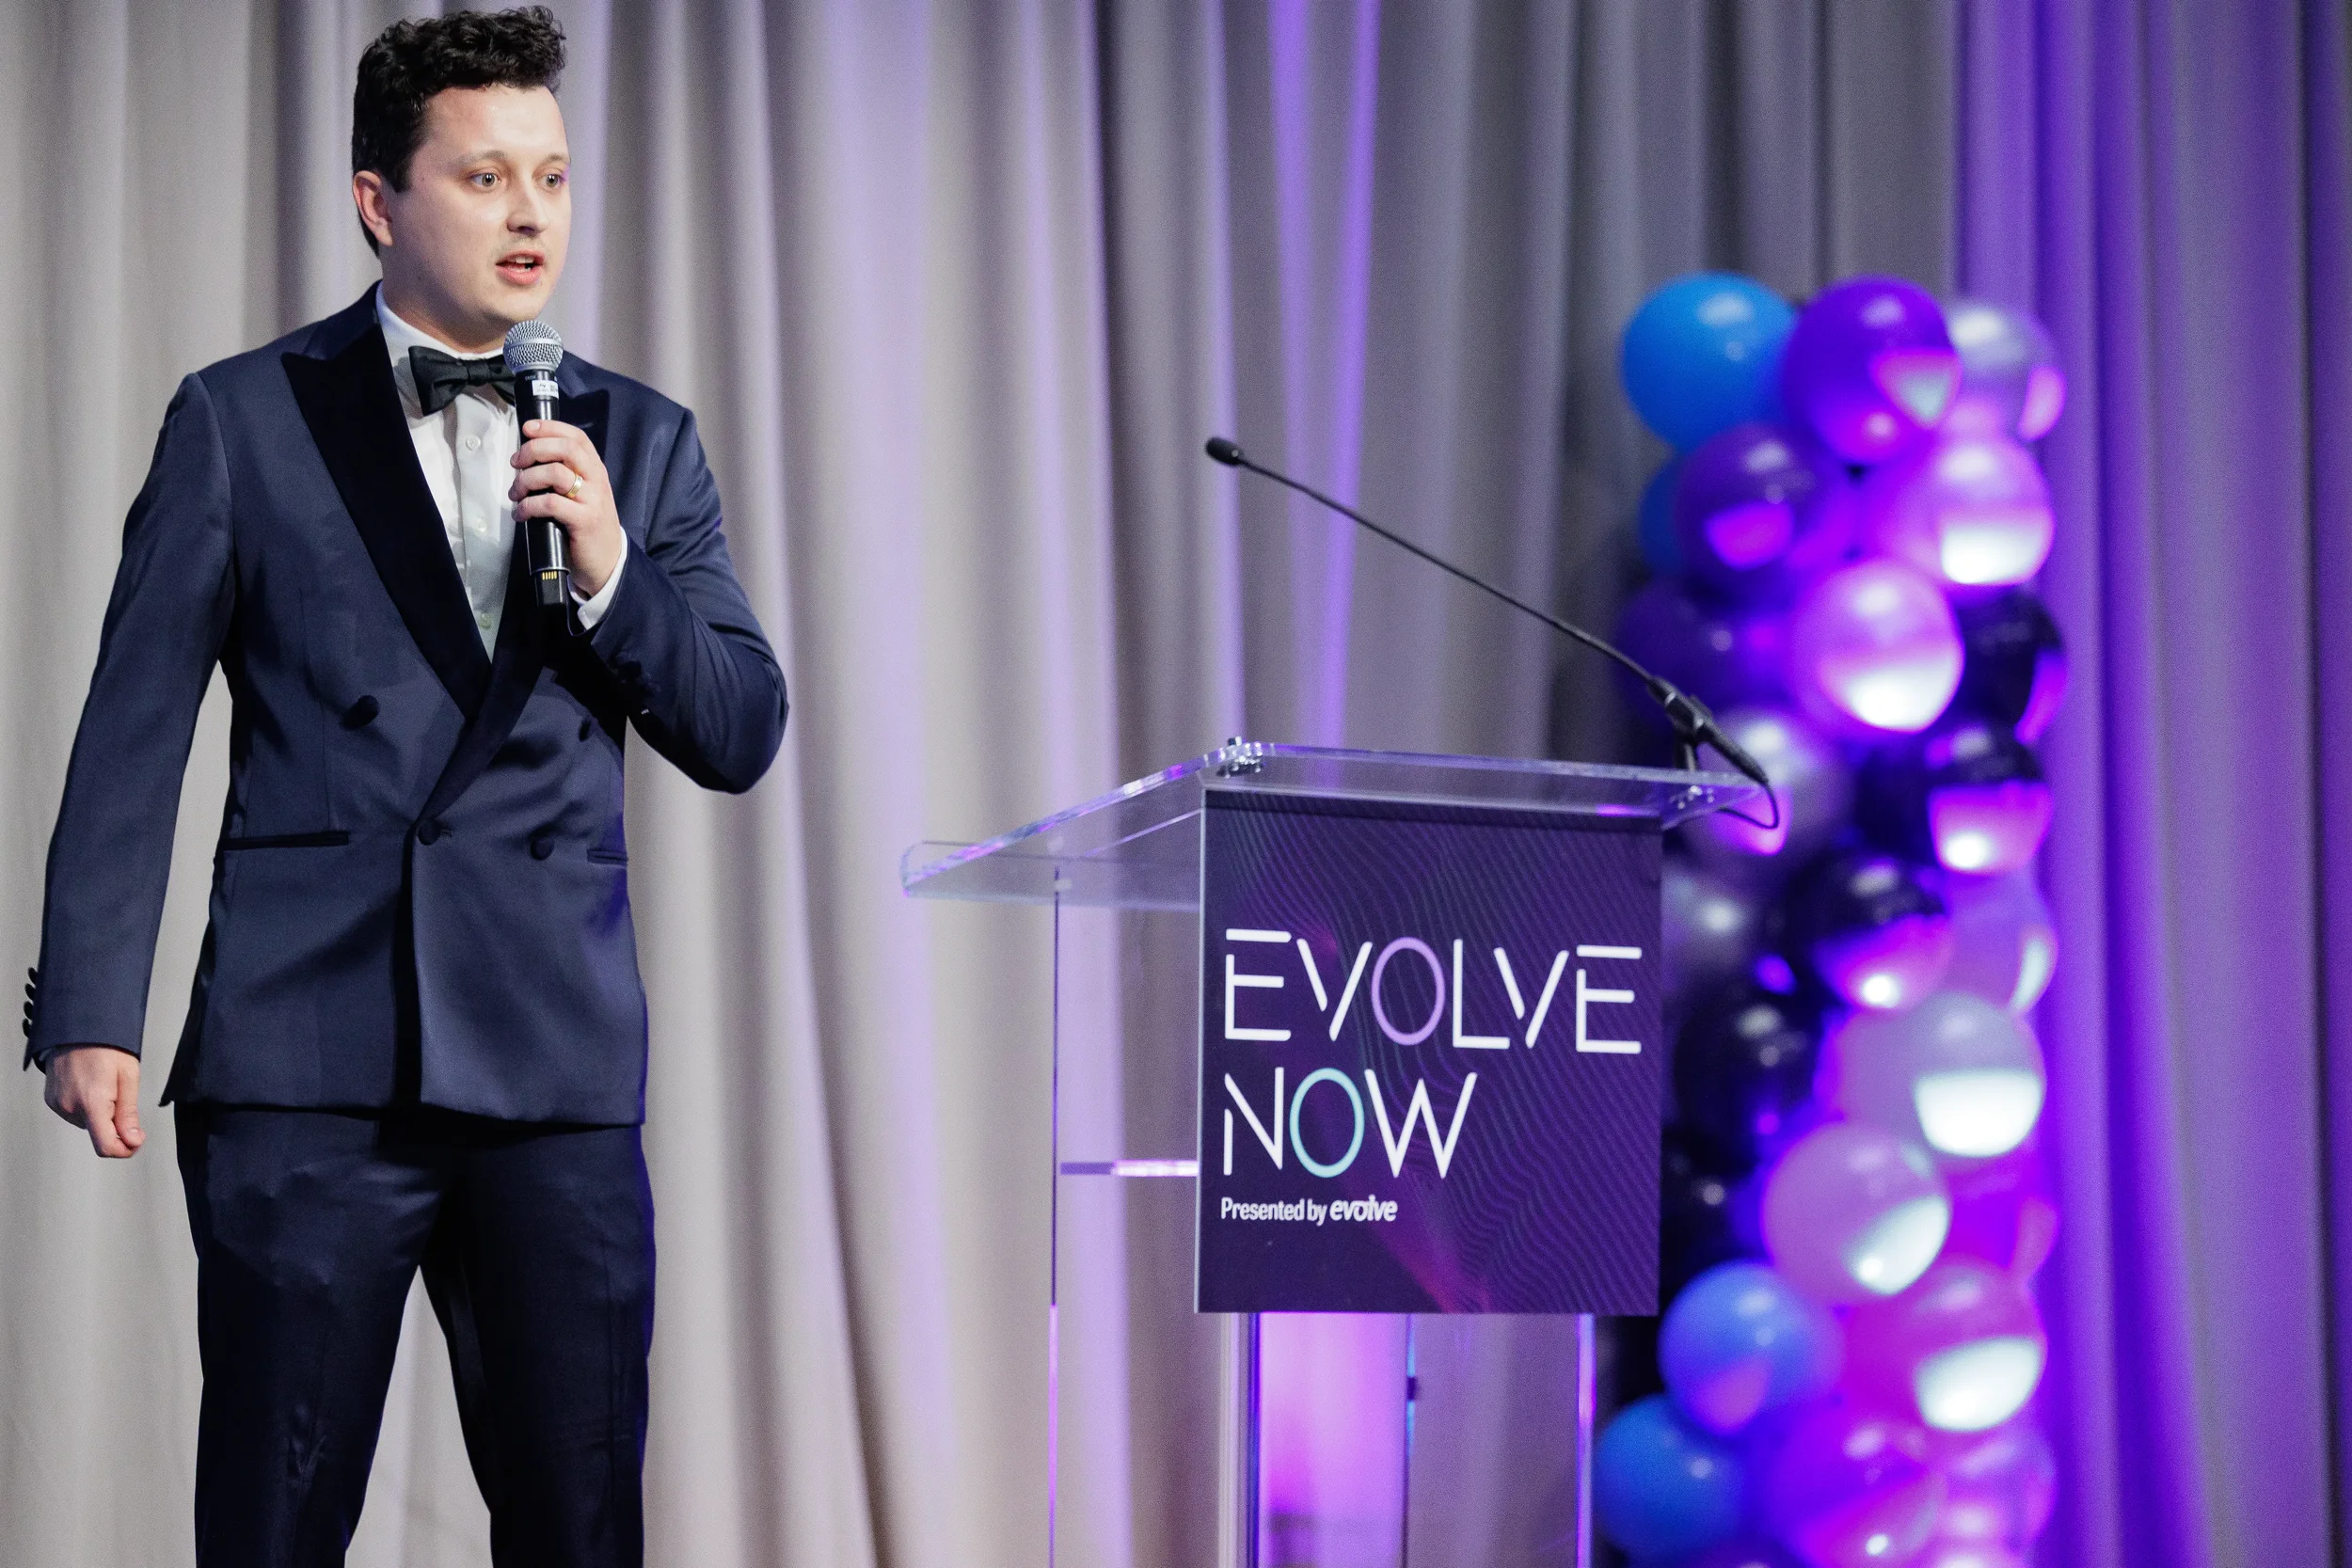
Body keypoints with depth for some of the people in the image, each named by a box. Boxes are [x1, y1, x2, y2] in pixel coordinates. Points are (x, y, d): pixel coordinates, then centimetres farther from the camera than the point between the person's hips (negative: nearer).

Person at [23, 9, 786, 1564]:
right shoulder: (242, 421, 5)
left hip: (555, 1065, 2)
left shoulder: (637, 442, 13)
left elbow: (744, 734, 9)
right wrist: (90, 1014, -5)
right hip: (305, 1060, -2)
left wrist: (610, 569, -8)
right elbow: (134, 736, 3)